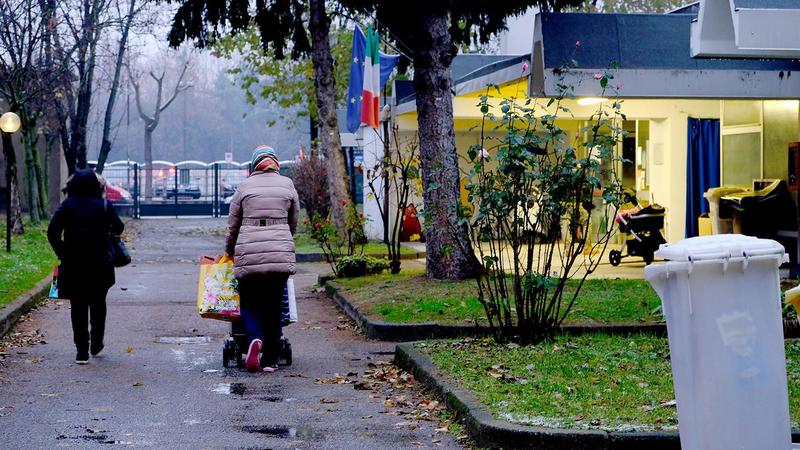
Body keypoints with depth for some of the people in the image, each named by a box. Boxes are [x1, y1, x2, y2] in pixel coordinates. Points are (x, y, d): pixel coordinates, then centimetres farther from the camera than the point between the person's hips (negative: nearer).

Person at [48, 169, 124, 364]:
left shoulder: (67, 206, -1)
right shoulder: (105, 206, -3)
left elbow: (52, 232, -6)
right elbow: (118, 228, -3)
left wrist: (63, 253, 3)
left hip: (73, 265, 0)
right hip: (99, 265, 0)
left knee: (78, 307, 5)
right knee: (98, 304, 18)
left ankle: (82, 352, 2)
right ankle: (96, 344, 22)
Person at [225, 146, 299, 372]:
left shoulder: (245, 186, 6)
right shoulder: (287, 185, 9)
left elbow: (233, 226, 11)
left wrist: (229, 252, 26)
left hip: (249, 254, -1)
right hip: (281, 255, 1)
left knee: (250, 303, 12)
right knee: (274, 306, 8)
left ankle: (254, 338, -16)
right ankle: (270, 360, 7)